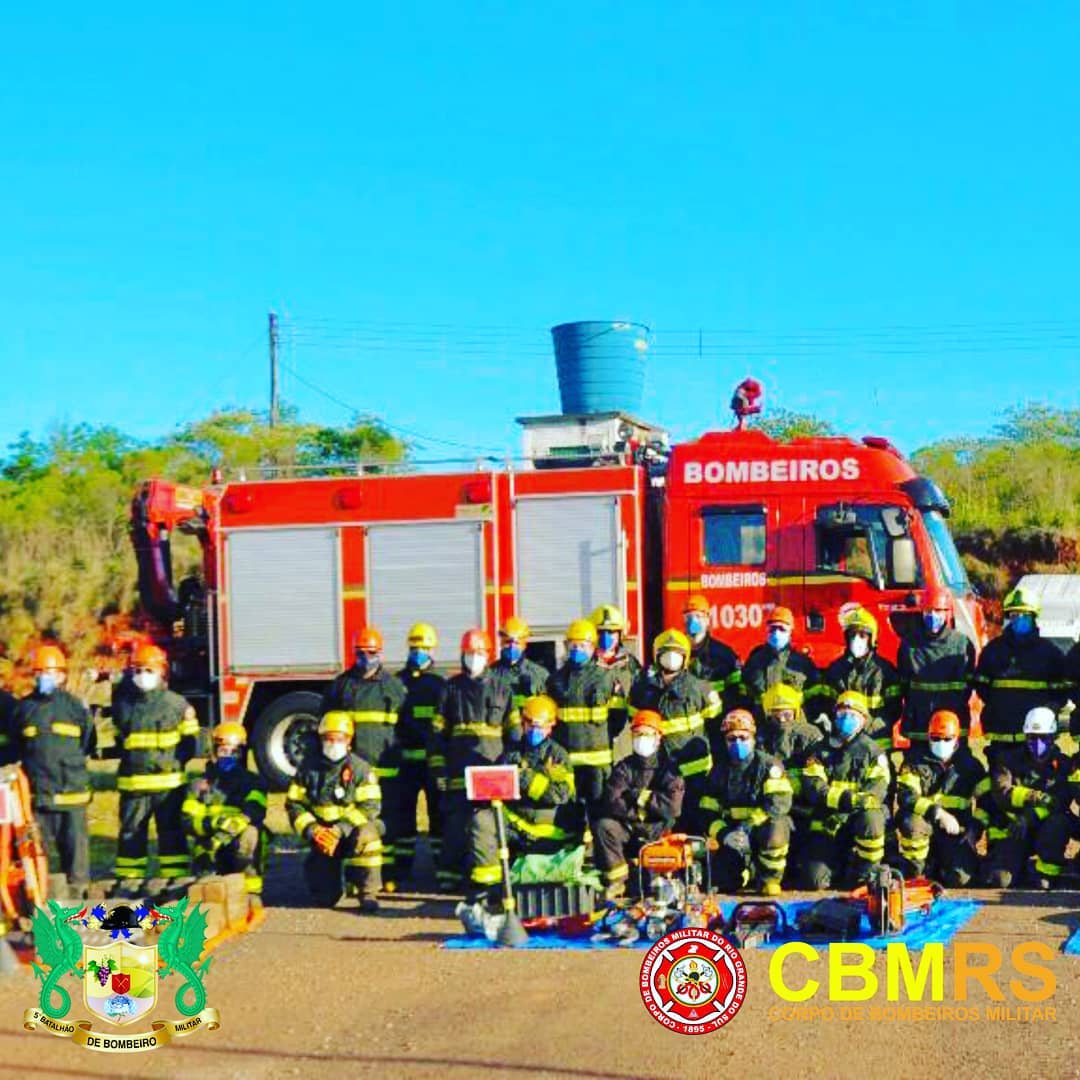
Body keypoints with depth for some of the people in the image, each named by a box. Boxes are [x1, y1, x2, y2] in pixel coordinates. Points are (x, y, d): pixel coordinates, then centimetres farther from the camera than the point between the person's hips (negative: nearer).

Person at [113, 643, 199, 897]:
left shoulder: (177, 704, 1)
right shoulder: (122, 704, 7)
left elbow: (189, 740, 6)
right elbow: (115, 738, 19)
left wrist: (175, 761, -4)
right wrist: (128, 758, 8)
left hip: (168, 782, -2)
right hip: (132, 782, 2)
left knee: (171, 831, 3)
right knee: (130, 832, 6)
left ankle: (173, 877, 9)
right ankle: (130, 878, 14)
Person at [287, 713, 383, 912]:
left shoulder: (361, 768, -5)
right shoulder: (309, 769, 3)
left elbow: (370, 806, -12)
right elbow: (294, 804, 2)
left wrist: (340, 830, -23)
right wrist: (313, 831, -14)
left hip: (352, 830, -2)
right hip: (322, 835, 2)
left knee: (365, 835, -38)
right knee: (324, 899, -8)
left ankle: (368, 893, -22)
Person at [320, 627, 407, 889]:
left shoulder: (394, 686, 11)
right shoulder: (341, 685, 11)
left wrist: (402, 757, 9)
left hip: (385, 768, 0)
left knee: (388, 821, 1)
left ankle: (388, 875, 7)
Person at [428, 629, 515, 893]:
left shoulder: (501, 690, 11)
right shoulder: (451, 688, 10)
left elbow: (514, 732, 13)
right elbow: (437, 733, 10)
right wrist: (438, 769, 4)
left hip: (493, 772, 0)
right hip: (458, 772, 0)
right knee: (455, 824, -2)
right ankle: (449, 874, 4)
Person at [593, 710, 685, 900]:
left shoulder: (669, 768, 4)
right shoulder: (624, 767, 8)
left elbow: (672, 806, -11)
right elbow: (611, 804, -7)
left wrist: (637, 796, -7)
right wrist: (642, 810, -11)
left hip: (658, 829, -2)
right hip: (628, 828, 2)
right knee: (603, 825, -26)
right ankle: (615, 883, -19)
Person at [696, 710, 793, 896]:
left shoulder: (768, 765, -8)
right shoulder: (720, 770, 4)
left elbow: (780, 804, -22)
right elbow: (707, 813, 1)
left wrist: (747, 827, -30)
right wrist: (724, 834, -20)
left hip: (764, 828, -4)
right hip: (734, 834, 4)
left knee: (775, 831, -38)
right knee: (722, 882, -13)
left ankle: (769, 878, -11)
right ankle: (749, 869, 24)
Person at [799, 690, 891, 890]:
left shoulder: (872, 752, 7)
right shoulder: (822, 750, 9)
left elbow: (877, 789, -7)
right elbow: (812, 787, -6)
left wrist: (858, 801, -28)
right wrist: (844, 798, -22)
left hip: (859, 816, -1)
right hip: (827, 822, 1)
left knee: (870, 819, -38)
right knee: (814, 882, -14)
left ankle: (865, 872, -13)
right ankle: (839, 869, 22)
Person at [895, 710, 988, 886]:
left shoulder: (969, 763, 6)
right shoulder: (916, 761, -3)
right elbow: (905, 796, -17)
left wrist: (975, 827, -9)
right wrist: (939, 813, -28)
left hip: (956, 829, 2)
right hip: (926, 823, -2)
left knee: (959, 878, -20)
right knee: (911, 823, -37)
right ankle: (913, 870, -14)